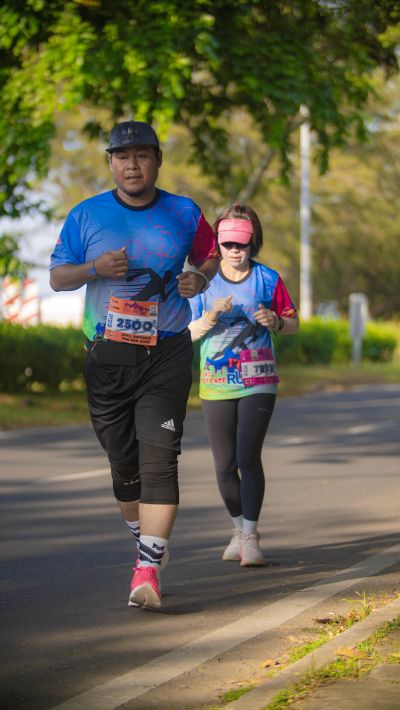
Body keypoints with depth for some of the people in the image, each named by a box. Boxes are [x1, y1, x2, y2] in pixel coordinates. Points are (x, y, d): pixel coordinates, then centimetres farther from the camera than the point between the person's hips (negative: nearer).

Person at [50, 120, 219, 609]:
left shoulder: (184, 215, 5)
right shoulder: (86, 215, 4)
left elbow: (210, 257, 21)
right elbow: (57, 277, 5)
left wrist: (200, 279, -2)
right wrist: (96, 268, -14)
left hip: (167, 354, -1)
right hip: (107, 357, 2)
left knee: (159, 461, -14)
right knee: (123, 465, 8)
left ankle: (148, 569, -17)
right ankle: (145, 542, 32)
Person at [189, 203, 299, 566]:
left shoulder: (268, 279, 3)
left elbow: (293, 324, 10)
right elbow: (187, 332, 4)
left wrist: (275, 322, -12)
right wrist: (211, 317, -15)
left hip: (258, 383, -1)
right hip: (216, 385, 2)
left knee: (248, 458, -12)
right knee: (225, 465, 4)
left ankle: (250, 537, -6)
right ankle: (239, 528, 24)